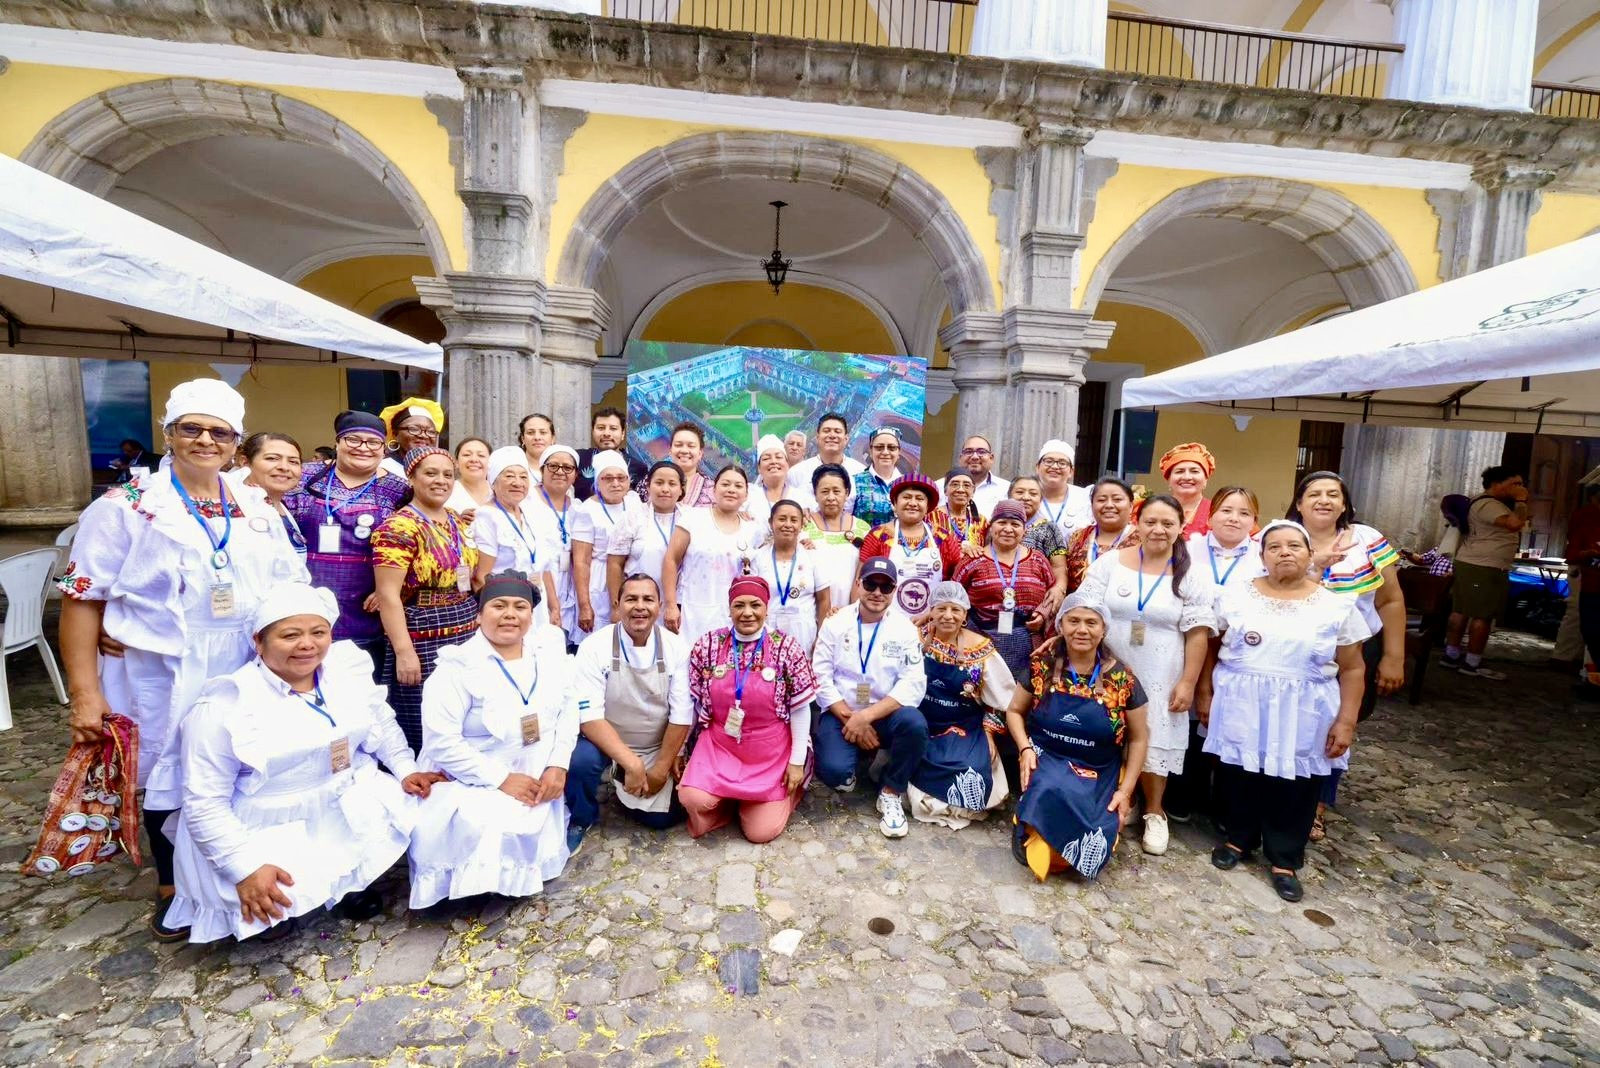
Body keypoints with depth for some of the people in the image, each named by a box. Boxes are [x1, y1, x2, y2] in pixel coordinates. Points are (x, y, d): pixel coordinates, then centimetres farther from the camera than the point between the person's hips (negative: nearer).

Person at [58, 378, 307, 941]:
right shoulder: (124, 507, -4)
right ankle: (171, 888, 36)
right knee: (170, 780, 12)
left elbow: (291, 586, 10)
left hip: (250, 673, 3)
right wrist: (85, 694, -10)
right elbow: (82, 600, -5)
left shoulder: (257, 507, 6)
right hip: (162, 674, -2)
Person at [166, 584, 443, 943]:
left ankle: (348, 880, 16)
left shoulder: (350, 670, -5)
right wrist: (246, 867, -20)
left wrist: (406, 770, -1)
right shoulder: (225, 706, -18)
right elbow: (205, 802, -15)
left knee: (412, 807, -9)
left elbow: (382, 724, 11)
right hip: (272, 830, -4)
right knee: (273, 904, -22)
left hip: (351, 809, 5)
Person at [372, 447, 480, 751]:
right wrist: (404, 652, -21)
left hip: (467, 639, 7)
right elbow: (388, 595, -16)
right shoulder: (398, 528, -11)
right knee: (424, 735, 3)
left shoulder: (459, 523, 11)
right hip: (424, 645, -7)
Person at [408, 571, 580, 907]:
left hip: (535, 781, 4)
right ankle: (478, 885, 9)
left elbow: (568, 708, 0)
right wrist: (502, 778, -21)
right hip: (473, 786, -3)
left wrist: (557, 765, -12)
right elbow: (441, 743, -19)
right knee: (484, 833, -25)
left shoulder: (549, 650, -2)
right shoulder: (458, 667, -15)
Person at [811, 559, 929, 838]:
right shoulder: (835, 623, -1)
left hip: (885, 714, 1)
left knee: (915, 723, -31)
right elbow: (821, 677, -6)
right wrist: (851, 720, -17)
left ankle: (891, 793, -5)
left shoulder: (904, 629, -2)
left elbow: (914, 684, -12)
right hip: (841, 714, -1)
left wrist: (867, 716, -23)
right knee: (834, 770, -28)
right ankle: (847, 769, 12)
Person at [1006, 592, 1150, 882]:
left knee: (1089, 851, -21)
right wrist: (1026, 749, -9)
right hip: (1046, 761, 0)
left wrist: (1125, 791, 0)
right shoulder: (1043, 666, -4)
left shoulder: (1121, 679, -6)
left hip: (1098, 778, 1)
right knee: (1050, 795, -35)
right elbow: (1014, 711, 8)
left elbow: (1138, 738, 5)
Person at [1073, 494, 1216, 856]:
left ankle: (1154, 811, 28)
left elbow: (1197, 634, -4)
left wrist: (1187, 682, -7)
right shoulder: (1110, 562, -2)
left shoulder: (1193, 575, -2)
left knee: (1153, 741, 8)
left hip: (1159, 679, 0)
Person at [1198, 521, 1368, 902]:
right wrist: (1204, 693, 1)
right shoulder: (1236, 595, -2)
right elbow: (1210, 648, 3)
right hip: (1240, 705, 0)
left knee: (1295, 784, 8)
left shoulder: (1337, 605, -2)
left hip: (1302, 713, 0)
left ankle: (1285, 860, 26)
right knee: (1238, 774, 10)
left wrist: (1346, 720, -3)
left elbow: (1352, 669, 1)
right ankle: (1239, 840, 31)